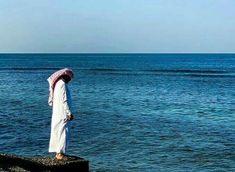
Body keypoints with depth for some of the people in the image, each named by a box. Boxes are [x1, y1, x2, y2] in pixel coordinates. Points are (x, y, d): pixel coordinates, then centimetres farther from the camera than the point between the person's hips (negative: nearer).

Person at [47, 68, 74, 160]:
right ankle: (60, 153, -9)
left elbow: (51, 101, 17)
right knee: (63, 132, -7)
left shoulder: (57, 83, 13)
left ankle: (57, 152, 18)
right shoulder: (62, 84, -15)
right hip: (63, 114, -10)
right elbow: (64, 101, -20)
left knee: (57, 132, 12)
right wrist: (69, 113, -17)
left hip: (56, 114, 10)